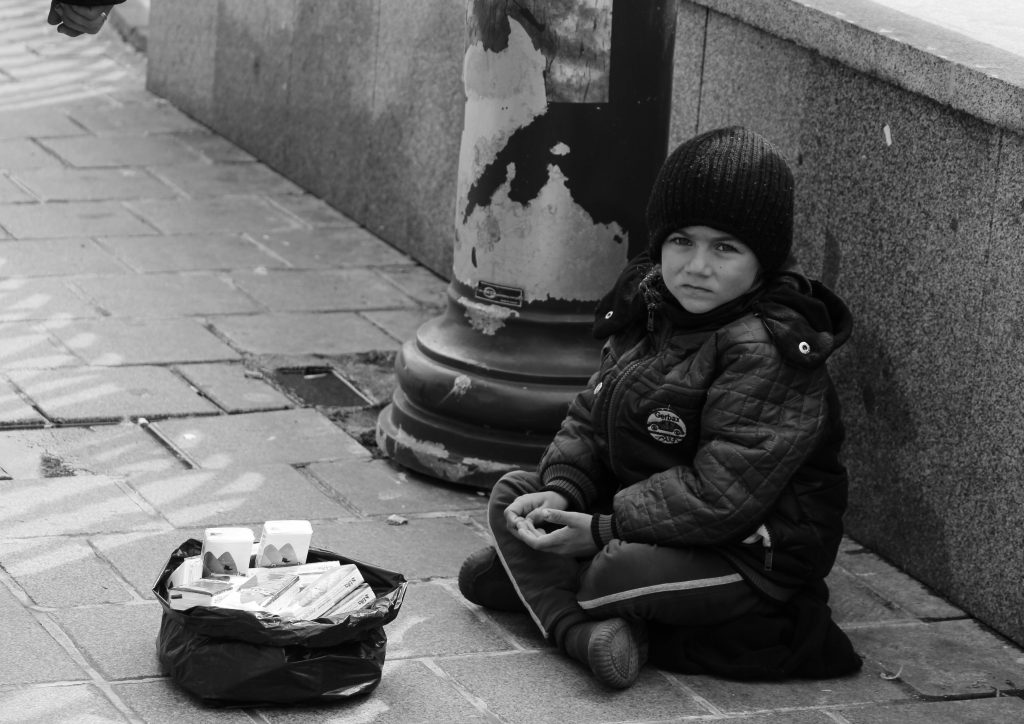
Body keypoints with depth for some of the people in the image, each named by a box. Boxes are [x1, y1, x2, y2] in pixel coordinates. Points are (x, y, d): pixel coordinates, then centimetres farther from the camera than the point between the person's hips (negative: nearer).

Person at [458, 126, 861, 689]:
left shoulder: (768, 353, -24)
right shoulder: (648, 307, 3)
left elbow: (720, 495, -28)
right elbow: (592, 415, 8)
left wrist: (603, 530, -26)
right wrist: (561, 492, -12)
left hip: (753, 555, -10)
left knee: (617, 571, -35)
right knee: (512, 498, 2)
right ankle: (585, 629, -20)